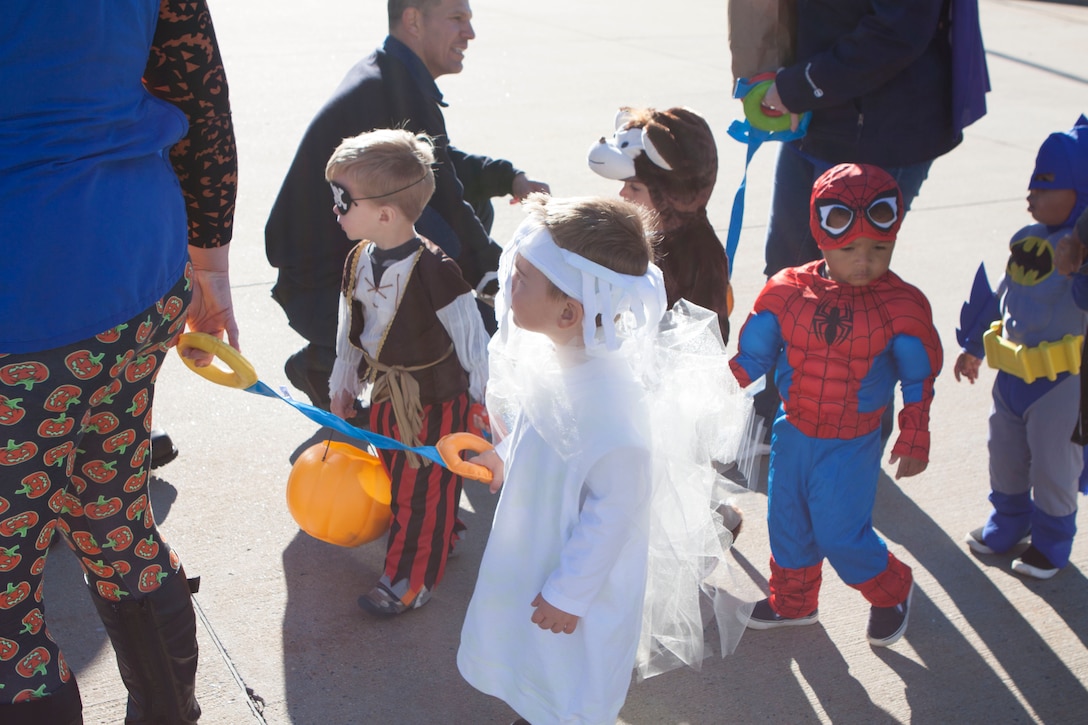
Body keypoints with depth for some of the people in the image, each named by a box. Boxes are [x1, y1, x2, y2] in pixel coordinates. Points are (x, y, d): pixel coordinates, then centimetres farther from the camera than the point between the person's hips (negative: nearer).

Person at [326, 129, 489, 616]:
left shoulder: (434, 271, -29)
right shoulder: (359, 260, -6)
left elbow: (470, 337, -19)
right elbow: (350, 329, 9)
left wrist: (487, 402, -12)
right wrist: (343, 387, 18)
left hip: (435, 400, -7)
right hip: (386, 394, 7)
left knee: (422, 488, 8)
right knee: (396, 477, 22)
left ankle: (411, 579, 26)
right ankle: (437, 539, 46)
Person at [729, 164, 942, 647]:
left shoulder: (902, 306, -17)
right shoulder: (787, 291, -12)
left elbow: (919, 380, -5)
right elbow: (752, 355, -2)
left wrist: (914, 440, -1)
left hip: (852, 445, -4)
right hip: (793, 434, 4)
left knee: (839, 534, 0)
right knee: (787, 523, 18)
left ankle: (891, 590, 30)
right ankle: (793, 601, 44)